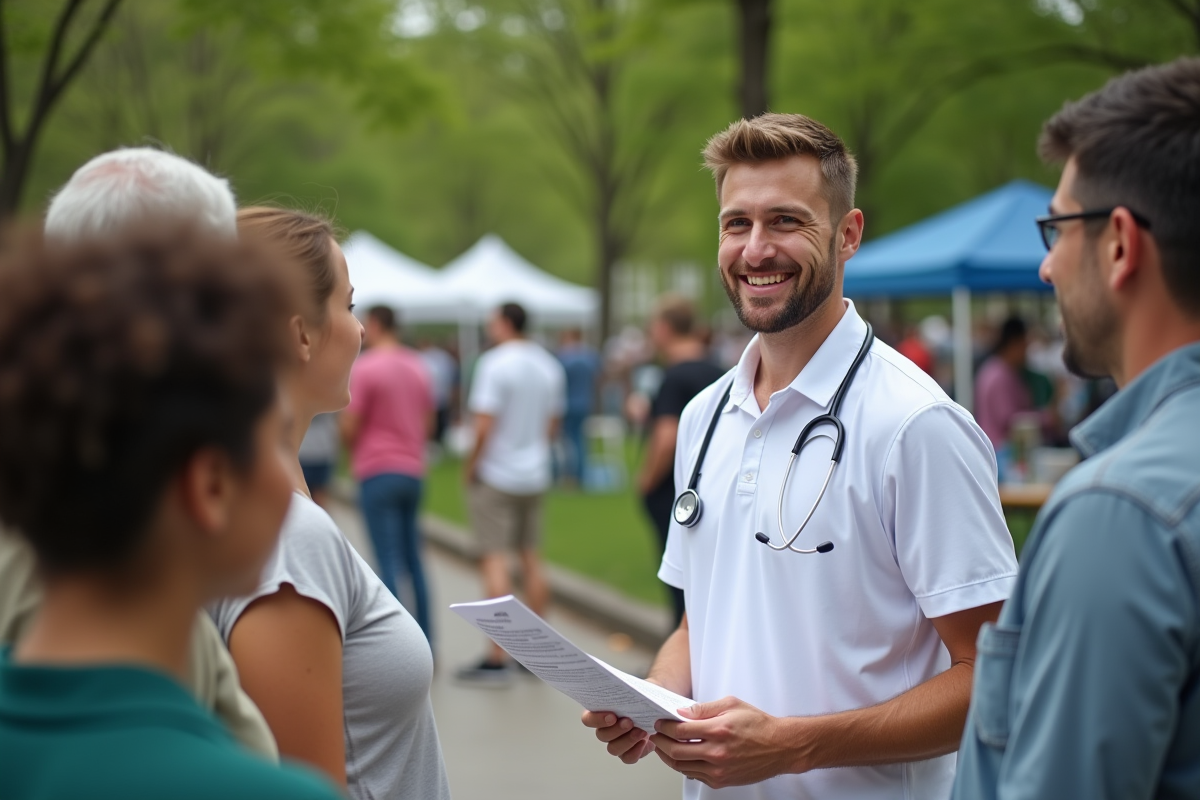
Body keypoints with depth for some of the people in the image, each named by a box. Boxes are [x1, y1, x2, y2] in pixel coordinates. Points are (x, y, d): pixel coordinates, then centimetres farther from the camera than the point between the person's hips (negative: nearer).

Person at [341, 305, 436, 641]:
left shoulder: (365, 367, -10)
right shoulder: (418, 366, 12)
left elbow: (349, 427, -11)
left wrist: (355, 448, 9)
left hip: (377, 472, -6)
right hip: (413, 470, 6)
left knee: (389, 561, -6)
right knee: (413, 560, 13)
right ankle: (426, 641, 13)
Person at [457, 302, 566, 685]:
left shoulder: (495, 363, -15)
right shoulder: (549, 366, 8)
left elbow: (484, 426, -20)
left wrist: (472, 464, -7)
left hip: (495, 475, -7)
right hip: (535, 475, 7)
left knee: (495, 561, -6)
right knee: (531, 559, 12)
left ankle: (496, 659, -7)